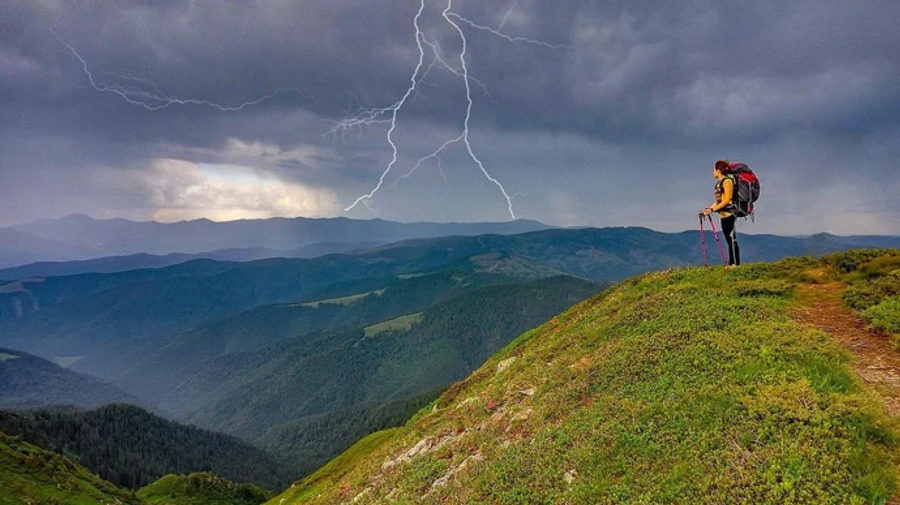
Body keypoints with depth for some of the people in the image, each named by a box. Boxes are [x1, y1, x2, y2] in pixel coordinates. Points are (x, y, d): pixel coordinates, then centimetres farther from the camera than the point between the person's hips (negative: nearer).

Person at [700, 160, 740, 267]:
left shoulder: (727, 181, -9)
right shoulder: (719, 182, 17)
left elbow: (727, 200, -16)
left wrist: (712, 210, -18)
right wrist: (708, 209, 11)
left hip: (729, 213, -9)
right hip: (723, 214, 9)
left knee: (732, 238, -8)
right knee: (729, 240, 9)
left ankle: (736, 263, -7)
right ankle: (731, 264, 11)